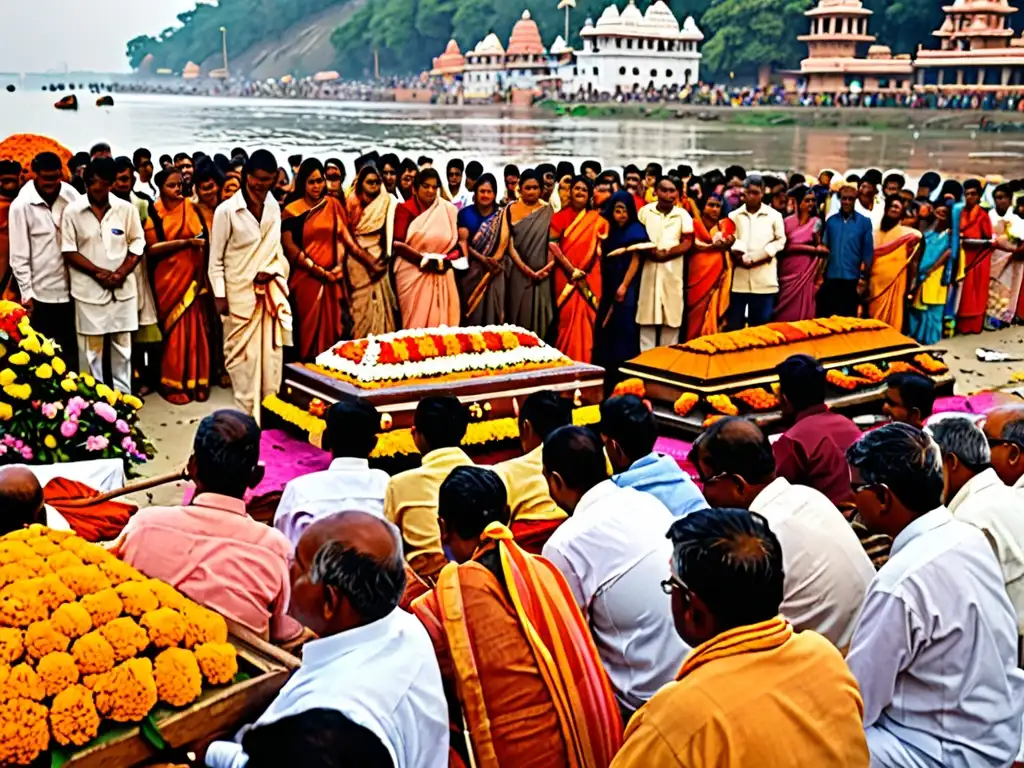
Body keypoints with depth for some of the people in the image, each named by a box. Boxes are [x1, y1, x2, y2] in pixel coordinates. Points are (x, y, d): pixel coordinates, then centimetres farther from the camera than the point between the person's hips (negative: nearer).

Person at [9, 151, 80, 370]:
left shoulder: (72, 196, 0)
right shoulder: (21, 205, -7)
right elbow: (19, 256, -6)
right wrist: (26, 293, -8)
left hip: (69, 288, 3)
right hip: (40, 292, -3)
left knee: (71, 350, 10)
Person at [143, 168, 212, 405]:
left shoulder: (191, 207, 5)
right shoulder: (153, 213, -2)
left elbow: (204, 238, 4)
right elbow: (151, 248, -11)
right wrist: (184, 242, -17)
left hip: (192, 276, 2)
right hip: (168, 278, -2)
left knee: (195, 330, 3)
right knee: (173, 332, 2)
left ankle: (195, 382, 11)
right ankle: (174, 384, 10)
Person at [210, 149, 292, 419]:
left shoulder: (274, 207, 7)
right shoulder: (227, 210, -8)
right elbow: (216, 258, -5)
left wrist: (278, 275, 0)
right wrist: (219, 295, -9)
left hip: (271, 292, 5)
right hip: (241, 293, -4)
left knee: (272, 355, 7)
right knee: (244, 357, 0)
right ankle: (247, 415, 6)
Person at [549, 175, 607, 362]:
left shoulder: (597, 219, 10)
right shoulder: (560, 217, 5)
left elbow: (601, 247, 6)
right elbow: (552, 244, -5)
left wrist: (582, 271, -7)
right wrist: (570, 269, -12)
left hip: (590, 276, 2)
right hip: (566, 275, -1)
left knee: (588, 316, -1)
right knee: (568, 316, -4)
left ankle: (585, 362, 5)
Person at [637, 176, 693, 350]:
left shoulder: (683, 215, 3)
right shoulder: (645, 211, 5)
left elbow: (687, 243, -1)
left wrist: (667, 253, -16)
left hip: (672, 270, 0)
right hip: (649, 268, 0)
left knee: (671, 315, 2)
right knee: (647, 315, 1)